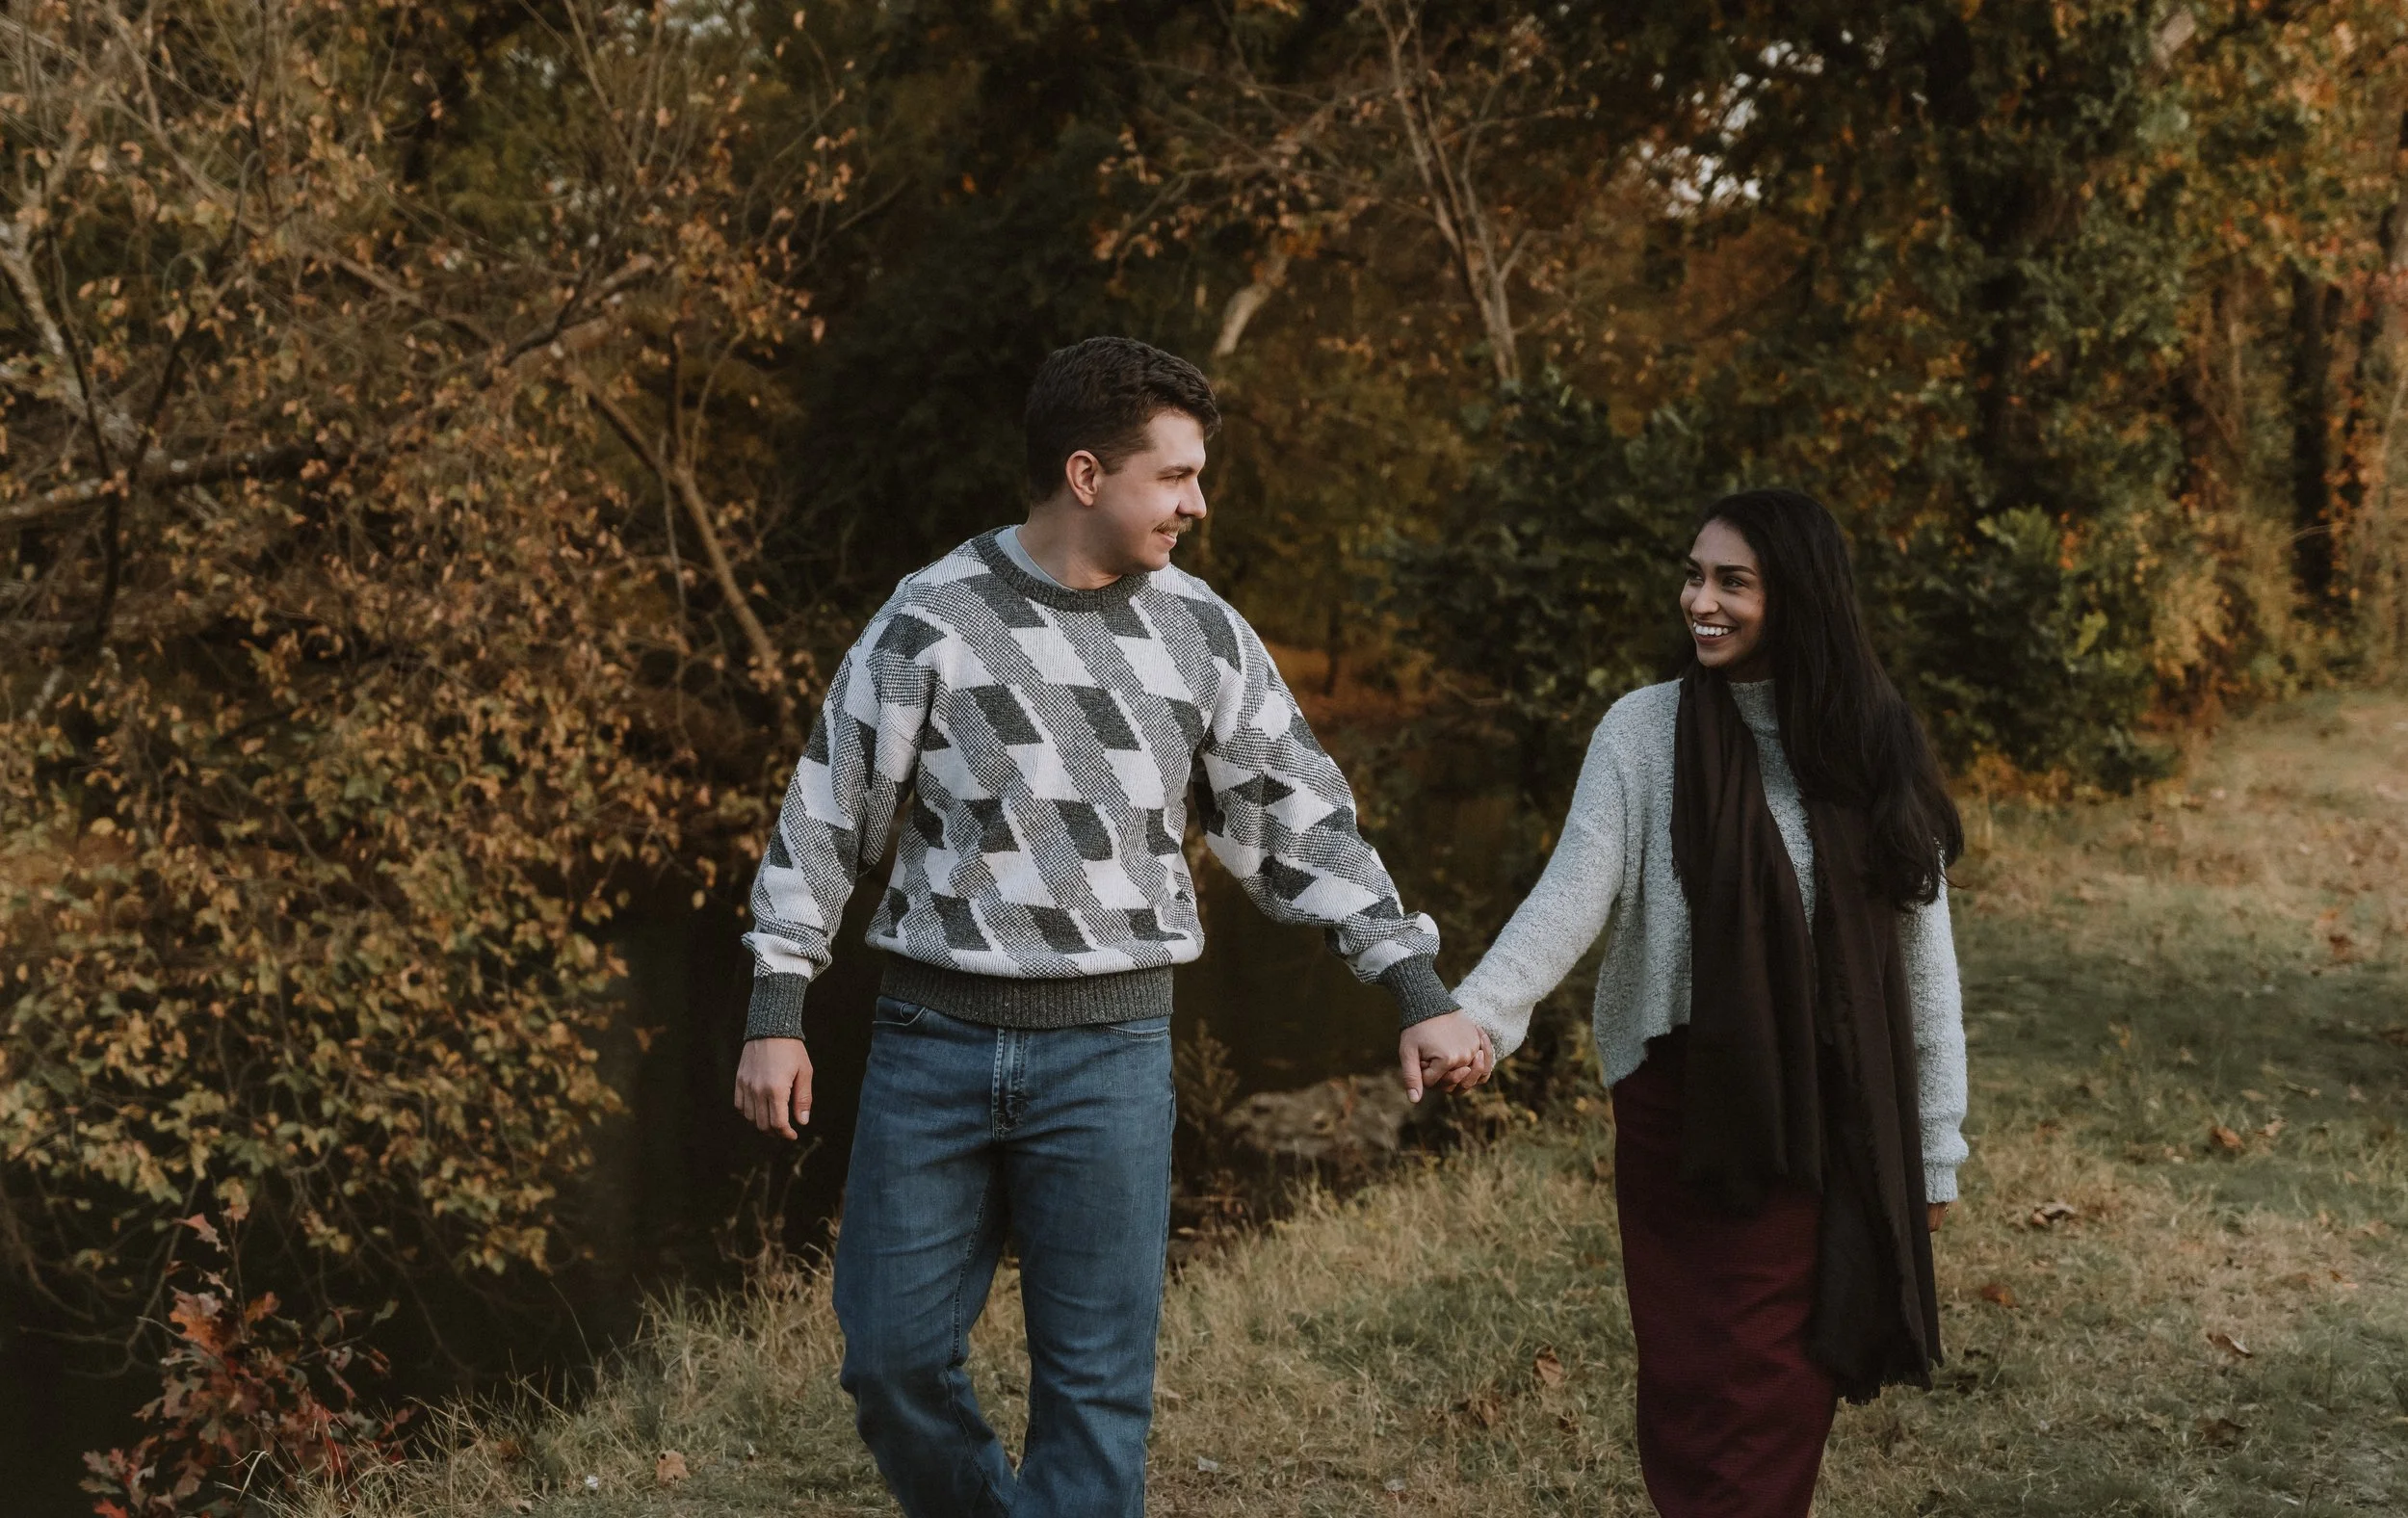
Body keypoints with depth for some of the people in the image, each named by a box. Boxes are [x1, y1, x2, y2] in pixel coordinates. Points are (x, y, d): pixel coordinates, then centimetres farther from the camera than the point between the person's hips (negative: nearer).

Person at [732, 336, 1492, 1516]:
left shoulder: (1203, 635, 3)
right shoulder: (935, 617, -4)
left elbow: (1304, 826, 8)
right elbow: (827, 818, 1)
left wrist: (1419, 997, 2)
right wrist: (776, 1016, -3)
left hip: (1109, 1050, 1)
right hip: (933, 1037, -1)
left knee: (1097, 1385, 1)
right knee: (893, 1358, 4)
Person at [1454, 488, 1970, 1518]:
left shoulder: (1870, 745, 2)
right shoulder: (1645, 731, -3)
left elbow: (1921, 956, 6)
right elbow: (1573, 892, -14)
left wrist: (1935, 1145, 7)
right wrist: (1476, 1012, -31)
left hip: (1832, 1114, 1)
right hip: (1685, 1105, -1)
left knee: (1790, 1388, 2)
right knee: (1700, 1386, 1)